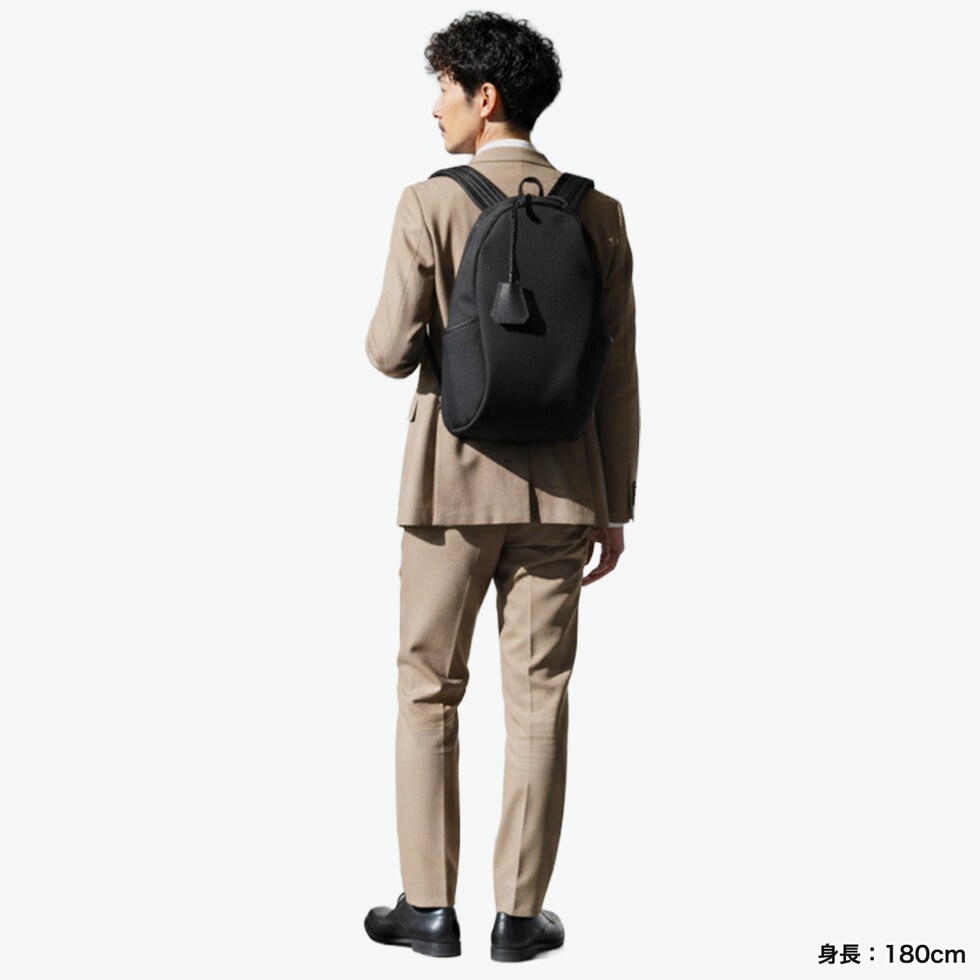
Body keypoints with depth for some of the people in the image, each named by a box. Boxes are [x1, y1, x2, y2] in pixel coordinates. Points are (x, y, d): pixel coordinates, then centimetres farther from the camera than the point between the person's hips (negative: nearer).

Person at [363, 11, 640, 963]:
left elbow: (391, 354, -10)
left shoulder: (429, 206, -10)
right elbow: (617, 373, 1)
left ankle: (428, 906, 16)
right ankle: (519, 913, 15)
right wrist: (615, 507, 7)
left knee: (427, 691, 11)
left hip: (453, 481, -2)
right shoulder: (598, 213, 0)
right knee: (539, 701, 8)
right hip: (559, 488, 3)